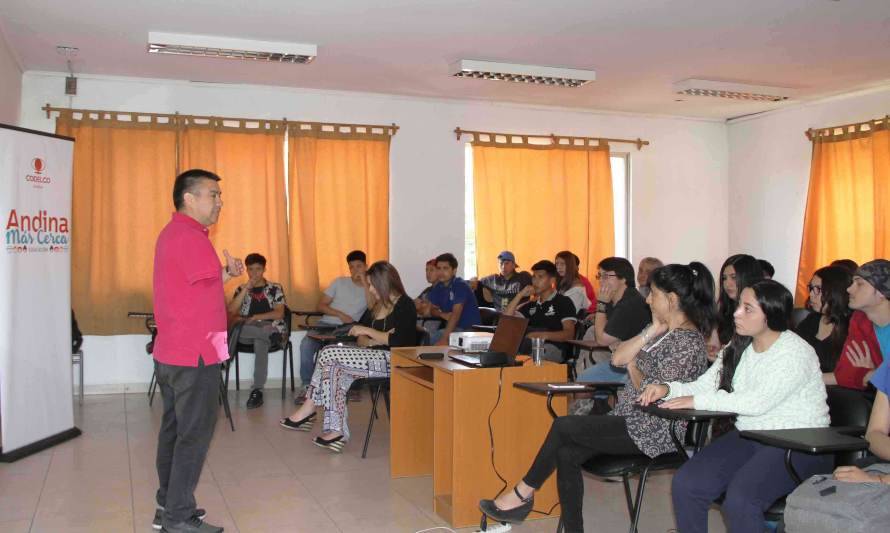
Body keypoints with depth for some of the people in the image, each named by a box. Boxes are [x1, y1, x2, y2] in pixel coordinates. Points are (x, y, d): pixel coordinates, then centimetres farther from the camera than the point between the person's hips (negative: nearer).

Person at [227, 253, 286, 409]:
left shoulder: (275, 288, 15)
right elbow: (231, 310, 2)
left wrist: (256, 317, -7)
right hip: (247, 329, 2)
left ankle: (257, 391, -42)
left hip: (270, 327, -2)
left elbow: (279, 314, 3)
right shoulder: (241, 289, 20)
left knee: (260, 342, -39)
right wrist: (246, 289, -3)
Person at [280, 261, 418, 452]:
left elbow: (398, 342, -18)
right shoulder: (378, 306, 20)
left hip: (394, 360, -9)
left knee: (329, 355, -17)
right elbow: (361, 338, 15)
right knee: (334, 368, -19)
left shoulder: (405, 306, -5)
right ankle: (336, 432, -22)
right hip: (374, 355, 9)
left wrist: (368, 331, -11)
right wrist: (373, 341, -8)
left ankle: (308, 409, -5)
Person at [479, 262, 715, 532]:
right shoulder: (662, 329, 12)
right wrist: (652, 331, -7)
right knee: (566, 454, -8)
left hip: (654, 431, -9)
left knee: (563, 426, -12)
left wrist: (633, 366, -2)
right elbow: (618, 357, 3)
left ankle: (523, 493, 5)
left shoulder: (688, 342, -17)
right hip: (631, 420, 9)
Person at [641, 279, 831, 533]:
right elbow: (704, 384, 9)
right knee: (685, 484, -14)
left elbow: (758, 402, -25)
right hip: (747, 436, 7)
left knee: (739, 500, -30)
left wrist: (697, 401, -22)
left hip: (798, 446, -7)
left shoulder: (796, 353, -14)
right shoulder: (738, 348, 10)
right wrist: (668, 388, -11)